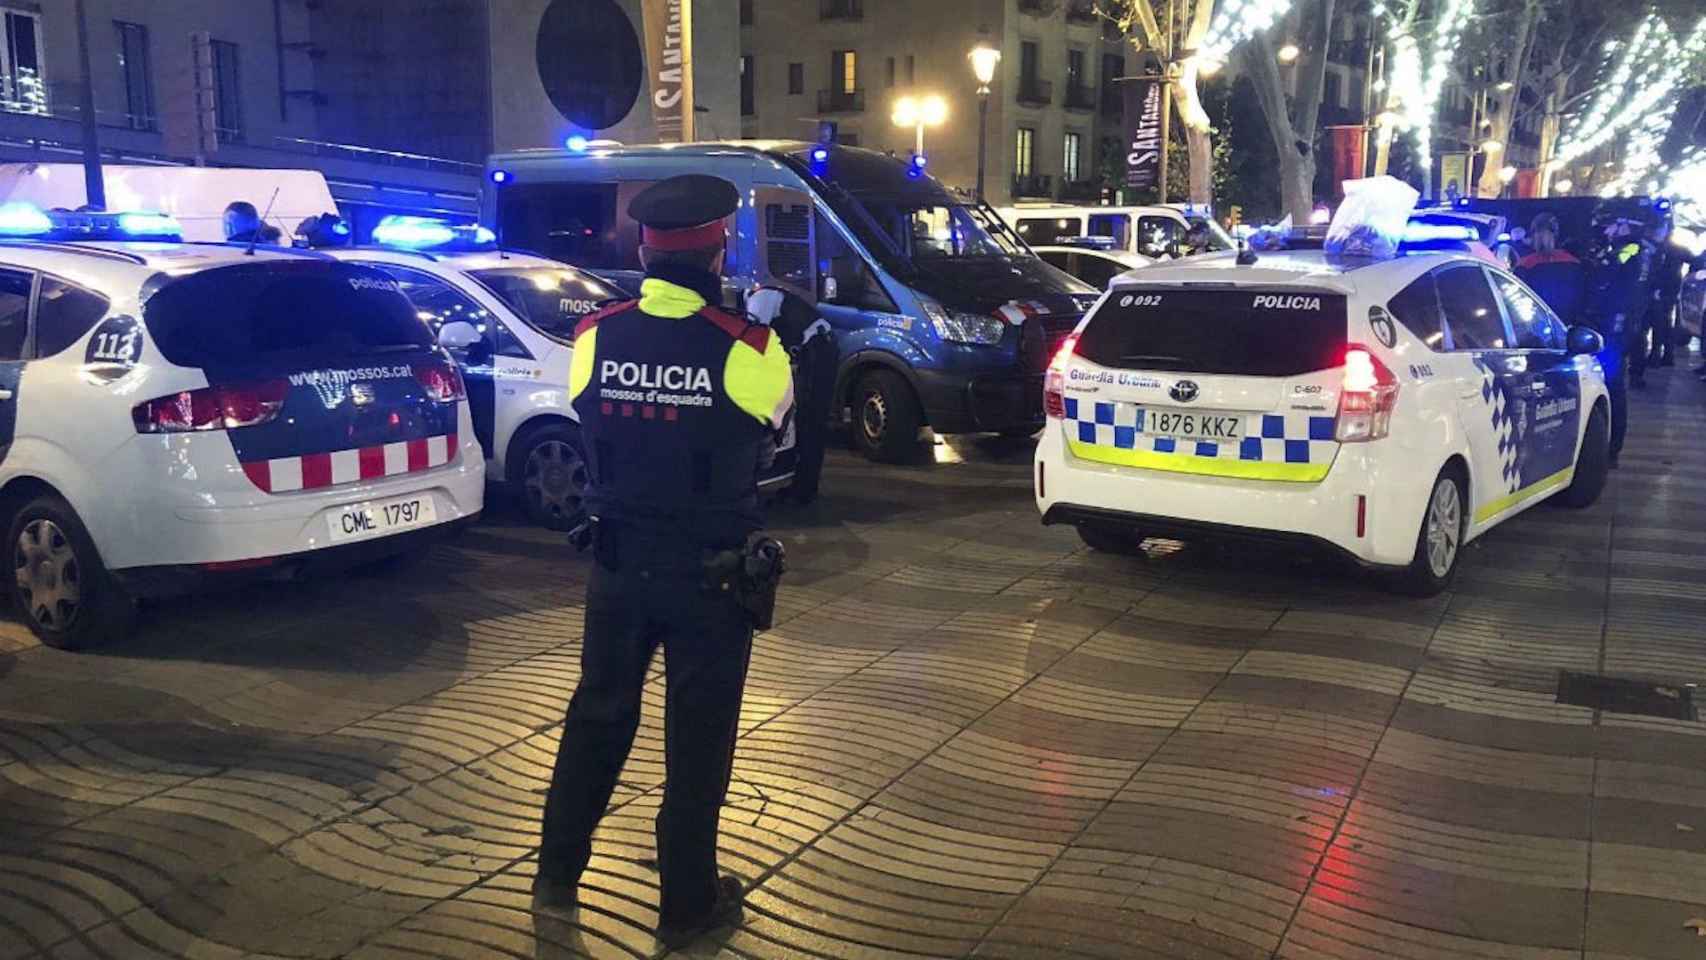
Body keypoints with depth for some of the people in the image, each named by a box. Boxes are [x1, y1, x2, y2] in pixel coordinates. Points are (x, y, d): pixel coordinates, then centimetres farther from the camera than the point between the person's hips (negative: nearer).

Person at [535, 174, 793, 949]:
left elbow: (595, 430, 6)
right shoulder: (748, 349, -16)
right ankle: (686, 903, 22)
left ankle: (557, 873, 34)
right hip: (711, 571, -3)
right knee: (698, 736, 10)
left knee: (597, 715, 20)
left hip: (618, 561, 3)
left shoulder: (595, 337, -8)